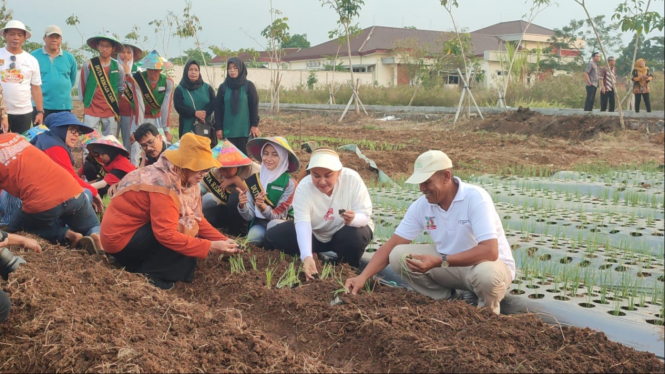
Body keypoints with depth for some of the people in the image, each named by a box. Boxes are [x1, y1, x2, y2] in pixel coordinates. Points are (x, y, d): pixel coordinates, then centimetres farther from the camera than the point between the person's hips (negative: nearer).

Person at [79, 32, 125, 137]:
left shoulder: (118, 67, 2)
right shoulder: (88, 65, -4)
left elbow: (121, 89, 12)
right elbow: (82, 86, 5)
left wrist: (114, 103, 10)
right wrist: (86, 102, 10)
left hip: (111, 112, 2)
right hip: (91, 111, -2)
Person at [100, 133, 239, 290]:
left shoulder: (182, 178, -1)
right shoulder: (163, 183, -28)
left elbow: (197, 218, 1)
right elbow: (167, 235, -33)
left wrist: (223, 240, -12)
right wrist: (209, 247, -31)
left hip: (138, 229, 9)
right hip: (121, 237, -9)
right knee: (184, 231, -21)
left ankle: (146, 264, 3)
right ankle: (150, 274, -8)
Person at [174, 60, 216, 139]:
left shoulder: (207, 88, 12)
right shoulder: (180, 89, 6)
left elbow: (213, 103, 1)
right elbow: (178, 106, -5)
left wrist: (204, 113, -18)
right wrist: (194, 113, -18)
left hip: (205, 127, 2)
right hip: (188, 128, -2)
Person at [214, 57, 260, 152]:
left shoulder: (249, 86, 1)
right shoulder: (223, 87, 6)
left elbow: (254, 106, 0)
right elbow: (218, 108, 6)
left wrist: (255, 125, -5)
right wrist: (218, 127, 1)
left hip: (245, 129, -1)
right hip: (228, 130, 2)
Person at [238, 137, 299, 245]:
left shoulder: (289, 183, -14)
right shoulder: (255, 179, -4)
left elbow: (279, 215, -16)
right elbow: (249, 216, -5)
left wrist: (263, 206, -36)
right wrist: (242, 206, -28)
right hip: (260, 223, 2)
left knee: (274, 225, -35)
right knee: (252, 238, -31)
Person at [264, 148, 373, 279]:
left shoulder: (352, 179, -27)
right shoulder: (303, 187, -25)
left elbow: (365, 215, -25)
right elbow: (302, 223, -36)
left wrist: (353, 219, -51)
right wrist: (307, 256, -53)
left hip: (344, 232, -2)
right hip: (315, 234, 2)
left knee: (356, 236, -38)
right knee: (273, 237, -14)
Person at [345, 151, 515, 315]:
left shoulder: (475, 198, -26)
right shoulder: (421, 205, -9)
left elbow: (490, 251, -34)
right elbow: (392, 245, -6)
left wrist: (440, 262, -41)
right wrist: (363, 276, -19)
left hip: (488, 264, -5)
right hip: (450, 262, 5)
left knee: (486, 274, -40)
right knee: (398, 255, -12)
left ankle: (487, 311, -4)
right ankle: (445, 299, 4)